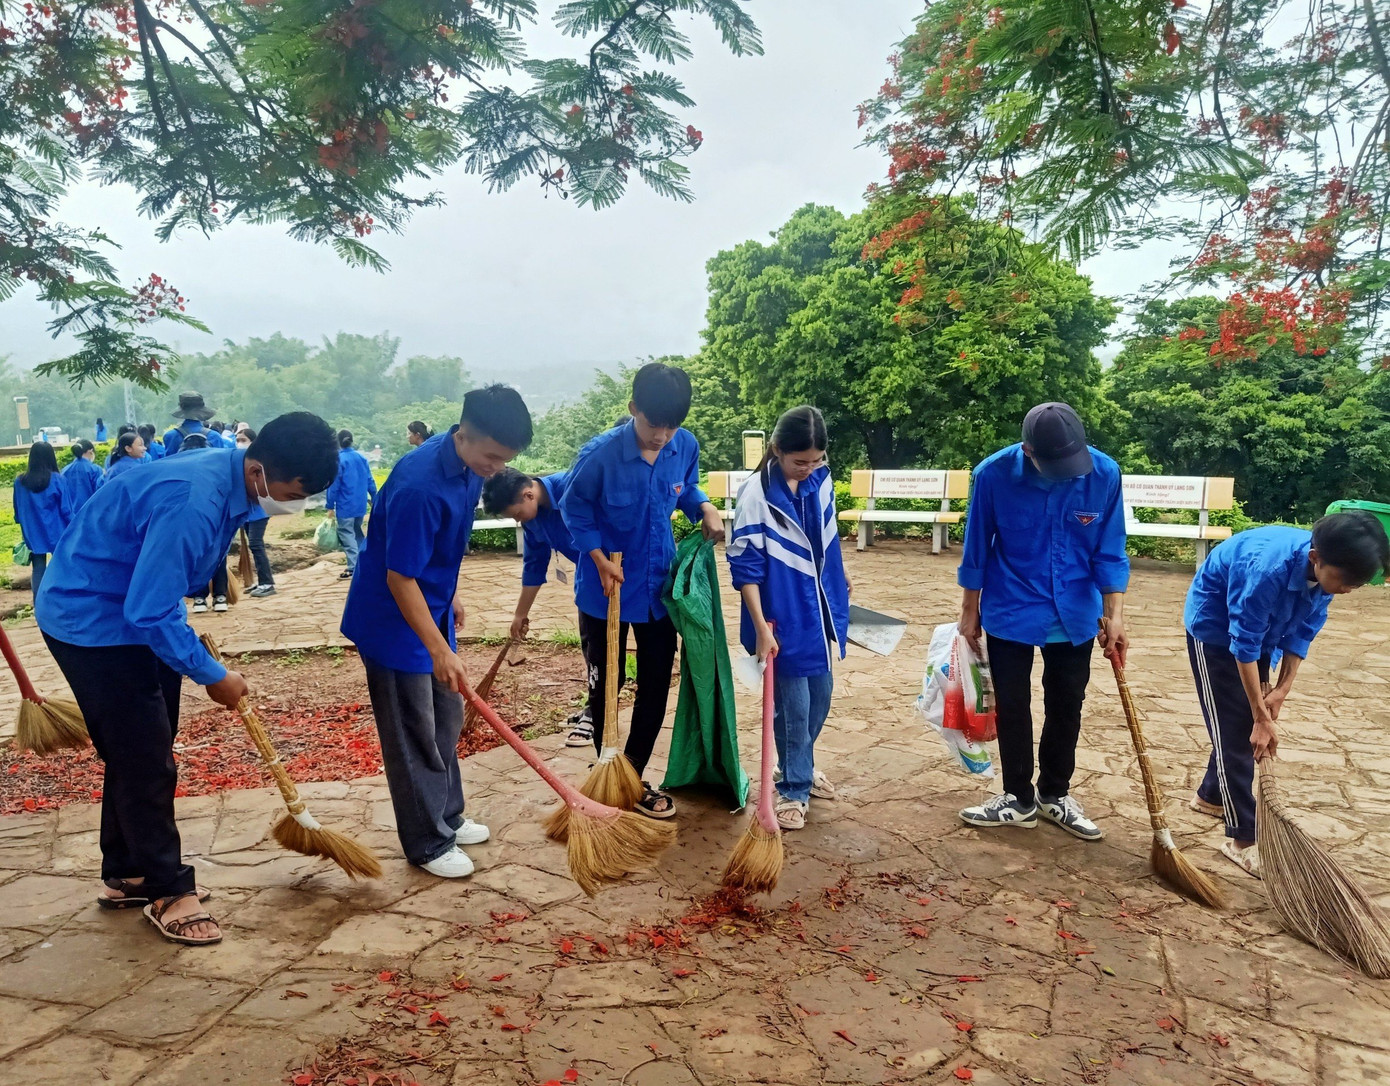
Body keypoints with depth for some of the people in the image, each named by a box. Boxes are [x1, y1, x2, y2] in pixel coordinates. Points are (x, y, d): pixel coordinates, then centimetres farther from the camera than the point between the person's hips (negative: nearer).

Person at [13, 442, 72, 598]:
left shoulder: (20, 481, -2)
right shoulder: (56, 479, -12)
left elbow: (18, 510, 8)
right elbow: (66, 510, -9)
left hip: (33, 534, 3)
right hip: (56, 533, -2)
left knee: (38, 570, 7)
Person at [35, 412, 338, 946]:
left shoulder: (229, 482, -4)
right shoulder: (191, 502, -34)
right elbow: (150, 613, -29)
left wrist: (195, 651, 9)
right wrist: (213, 676, -19)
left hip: (133, 610, 9)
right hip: (90, 619, -9)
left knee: (138, 755, 16)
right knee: (145, 761, -3)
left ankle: (125, 875, 31)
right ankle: (168, 893, 10)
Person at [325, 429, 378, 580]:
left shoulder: (338, 460, -12)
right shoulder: (362, 458, 4)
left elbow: (333, 485, -12)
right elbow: (370, 481, 8)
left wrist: (330, 506, -7)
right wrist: (374, 500, 16)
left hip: (345, 506, -6)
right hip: (361, 505, 6)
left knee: (346, 534, -2)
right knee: (357, 532, 19)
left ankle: (353, 568, -8)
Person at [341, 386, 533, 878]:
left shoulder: (469, 467, -4)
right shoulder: (420, 486, -32)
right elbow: (399, 578, -28)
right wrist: (439, 650, -27)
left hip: (431, 609, 9)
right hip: (393, 620, -9)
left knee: (446, 719, 19)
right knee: (414, 737, 3)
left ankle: (447, 817, 35)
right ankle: (429, 844, 18)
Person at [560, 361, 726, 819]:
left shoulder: (686, 446, -10)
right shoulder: (600, 454, -23)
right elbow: (574, 508, -9)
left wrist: (705, 507, -11)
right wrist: (601, 560, -17)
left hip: (659, 587, 4)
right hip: (606, 588, -4)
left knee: (657, 685, 10)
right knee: (606, 684, 10)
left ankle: (632, 776, 27)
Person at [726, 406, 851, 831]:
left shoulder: (821, 479, -3)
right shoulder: (757, 493, -20)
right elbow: (745, 566, -18)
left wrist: (839, 579, 26)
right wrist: (761, 628, -21)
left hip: (821, 607, 6)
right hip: (784, 616, -6)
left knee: (821, 694, 17)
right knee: (793, 705, 3)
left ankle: (800, 766, 39)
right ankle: (793, 789, 20)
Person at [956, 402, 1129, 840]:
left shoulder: (1105, 474, -16)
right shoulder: (993, 474, -20)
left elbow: (1110, 552, -7)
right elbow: (976, 548, -7)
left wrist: (1114, 615, -14)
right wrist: (970, 610, 0)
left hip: (1075, 616, 2)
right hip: (1010, 614, -1)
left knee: (1066, 708, 14)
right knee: (1011, 708, 9)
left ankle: (1055, 794, 33)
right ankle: (1019, 799, 27)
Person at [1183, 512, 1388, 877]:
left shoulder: (1327, 570, -18)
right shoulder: (1267, 568, -39)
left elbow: (1302, 632, -4)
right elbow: (1244, 647, -32)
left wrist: (1283, 688, -13)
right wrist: (1262, 717, -27)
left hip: (1258, 631, 7)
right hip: (1214, 629, -7)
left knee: (1244, 722, 12)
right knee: (1235, 728, -8)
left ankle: (1211, 795, 33)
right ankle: (1242, 838, -2)